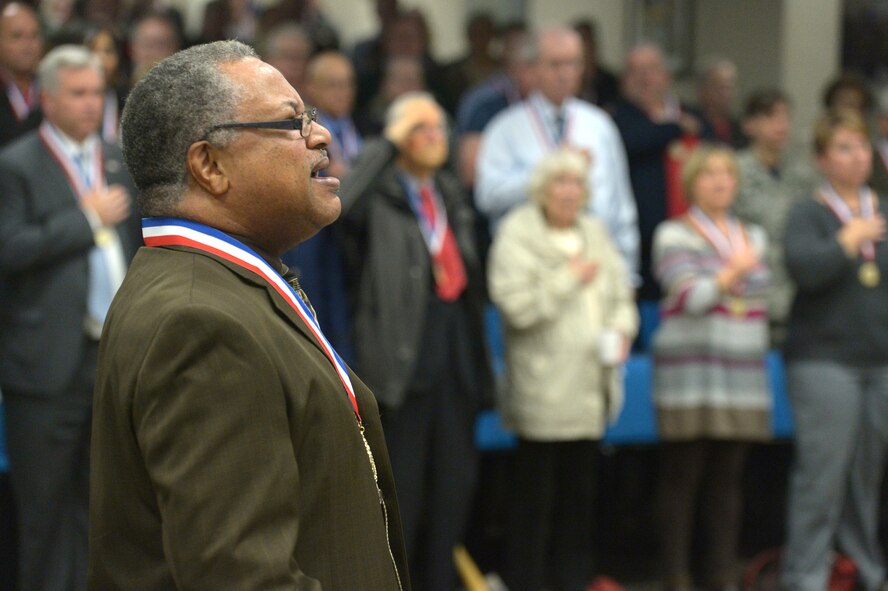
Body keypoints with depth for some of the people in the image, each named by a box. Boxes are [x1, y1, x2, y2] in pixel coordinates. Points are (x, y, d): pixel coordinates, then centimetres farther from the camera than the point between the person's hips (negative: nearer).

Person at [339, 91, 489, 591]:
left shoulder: (452, 193, 17)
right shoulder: (380, 195, -4)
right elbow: (346, 202, -29)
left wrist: (479, 354, 18)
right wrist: (390, 142, -19)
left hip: (456, 358, 7)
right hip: (403, 355, -7)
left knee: (457, 477, 9)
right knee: (401, 484, -3)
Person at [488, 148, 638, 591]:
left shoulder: (595, 233, 15)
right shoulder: (518, 235, -6)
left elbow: (620, 293, 19)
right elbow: (515, 304, -17)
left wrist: (622, 329, 0)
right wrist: (570, 280, -13)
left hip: (590, 386, 6)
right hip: (544, 385, -6)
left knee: (581, 491, 10)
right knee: (536, 492, -4)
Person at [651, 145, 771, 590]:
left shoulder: (753, 237, 17)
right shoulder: (674, 236, 0)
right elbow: (688, 295, -14)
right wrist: (730, 274, -27)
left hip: (742, 378, 5)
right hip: (690, 378, -5)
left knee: (726, 481, 5)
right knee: (681, 479, -5)